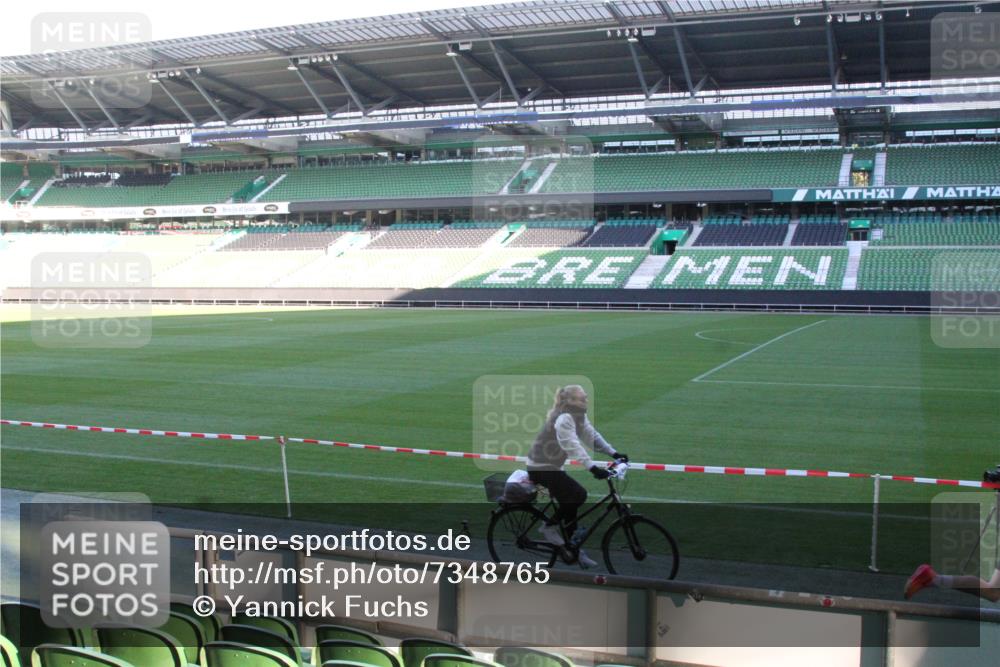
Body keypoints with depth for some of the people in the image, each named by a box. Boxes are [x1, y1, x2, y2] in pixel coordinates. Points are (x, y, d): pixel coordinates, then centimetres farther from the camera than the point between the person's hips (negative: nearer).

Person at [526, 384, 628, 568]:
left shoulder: (579, 416, 5)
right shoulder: (564, 418, -25)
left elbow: (592, 436, 2)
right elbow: (573, 446, -35)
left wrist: (614, 453, -9)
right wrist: (593, 468, -44)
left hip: (553, 467, 10)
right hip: (540, 468, -10)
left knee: (570, 502, 7)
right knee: (579, 494, -17)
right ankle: (549, 526, -4)